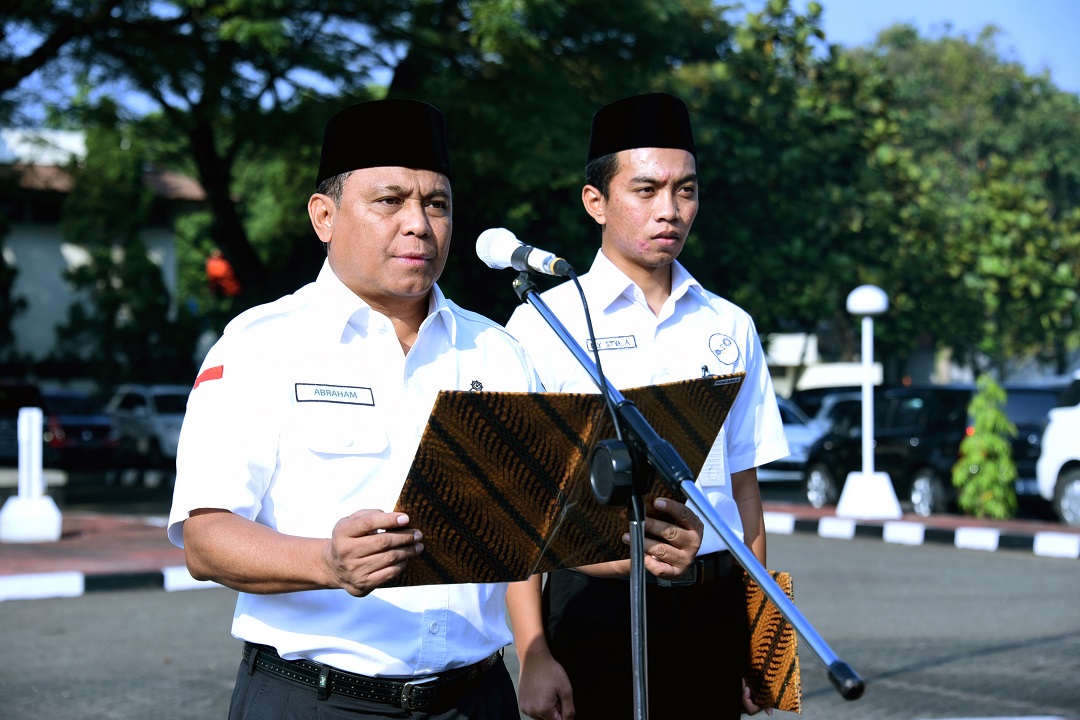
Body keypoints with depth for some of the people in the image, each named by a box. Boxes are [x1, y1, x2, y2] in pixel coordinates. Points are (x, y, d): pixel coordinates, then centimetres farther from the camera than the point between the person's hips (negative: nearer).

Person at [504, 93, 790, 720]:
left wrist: (758, 631, 9)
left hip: (713, 609, 4)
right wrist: (534, 655, -12)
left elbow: (743, 485, 13)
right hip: (596, 607, -3)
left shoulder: (730, 328, 9)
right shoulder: (545, 325, -3)